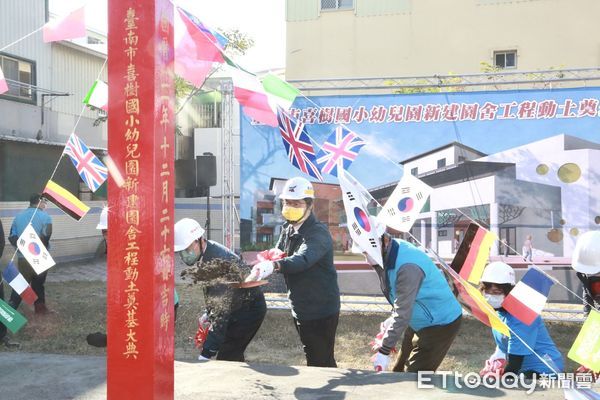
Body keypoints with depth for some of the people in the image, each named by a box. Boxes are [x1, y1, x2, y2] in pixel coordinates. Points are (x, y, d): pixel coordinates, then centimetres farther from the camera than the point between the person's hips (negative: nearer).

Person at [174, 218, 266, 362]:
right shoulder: (203, 255, -4)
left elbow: (221, 310, -36)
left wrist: (206, 353, -37)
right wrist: (209, 313, 11)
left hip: (249, 310, -9)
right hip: (236, 309, 9)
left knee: (226, 359, -11)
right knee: (233, 357, 14)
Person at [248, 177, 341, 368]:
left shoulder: (318, 232, -21)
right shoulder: (287, 229, 7)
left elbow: (303, 259, -39)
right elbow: (278, 254, 13)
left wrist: (273, 265, -56)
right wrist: (268, 258, -11)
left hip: (322, 310, -8)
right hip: (300, 308, 8)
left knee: (322, 361, -2)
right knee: (311, 357, 20)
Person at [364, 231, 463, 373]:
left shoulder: (408, 266, -33)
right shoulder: (387, 255, -5)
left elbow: (403, 313, -31)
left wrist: (384, 351, -29)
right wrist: (392, 320, 0)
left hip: (442, 323, -9)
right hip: (420, 322, 9)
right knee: (399, 372, 14)